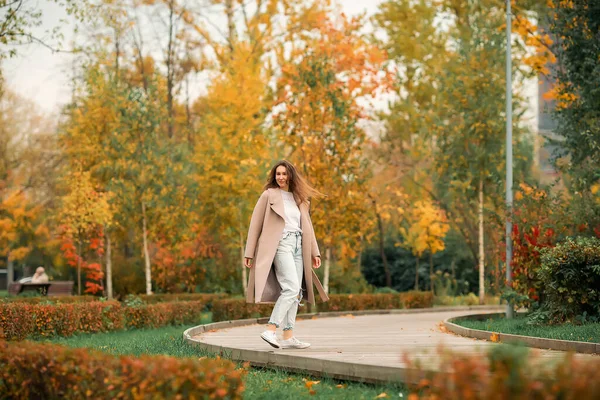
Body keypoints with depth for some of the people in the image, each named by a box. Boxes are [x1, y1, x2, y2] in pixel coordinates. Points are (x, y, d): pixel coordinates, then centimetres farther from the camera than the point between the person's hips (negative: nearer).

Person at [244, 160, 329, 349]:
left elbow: (307, 226, 20)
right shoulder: (269, 195, 2)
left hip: (298, 246, 7)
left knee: (296, 292, 2)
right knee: (292, 288, -20)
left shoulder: (299, 198, 18)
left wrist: (314, 252, 13)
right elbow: (255, 224, 0)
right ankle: (270, 330, -23)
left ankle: (288, 337, 4)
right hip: (280, 244, -7)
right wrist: (249, 253, -4)